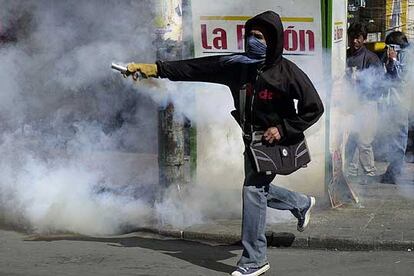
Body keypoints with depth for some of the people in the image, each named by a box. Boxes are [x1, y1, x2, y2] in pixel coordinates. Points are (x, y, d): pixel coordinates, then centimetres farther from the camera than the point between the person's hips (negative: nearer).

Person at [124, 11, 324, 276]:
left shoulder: (287, 72, -17)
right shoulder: (237, 65, -4)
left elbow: (314, 107, -12)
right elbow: (198, 68, -7)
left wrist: (283, 128, -20)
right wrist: (156, 68, -14)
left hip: (275, 141, -7)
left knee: (253, 189, -14)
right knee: (258, 189, 18)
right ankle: (302, 204, 46)